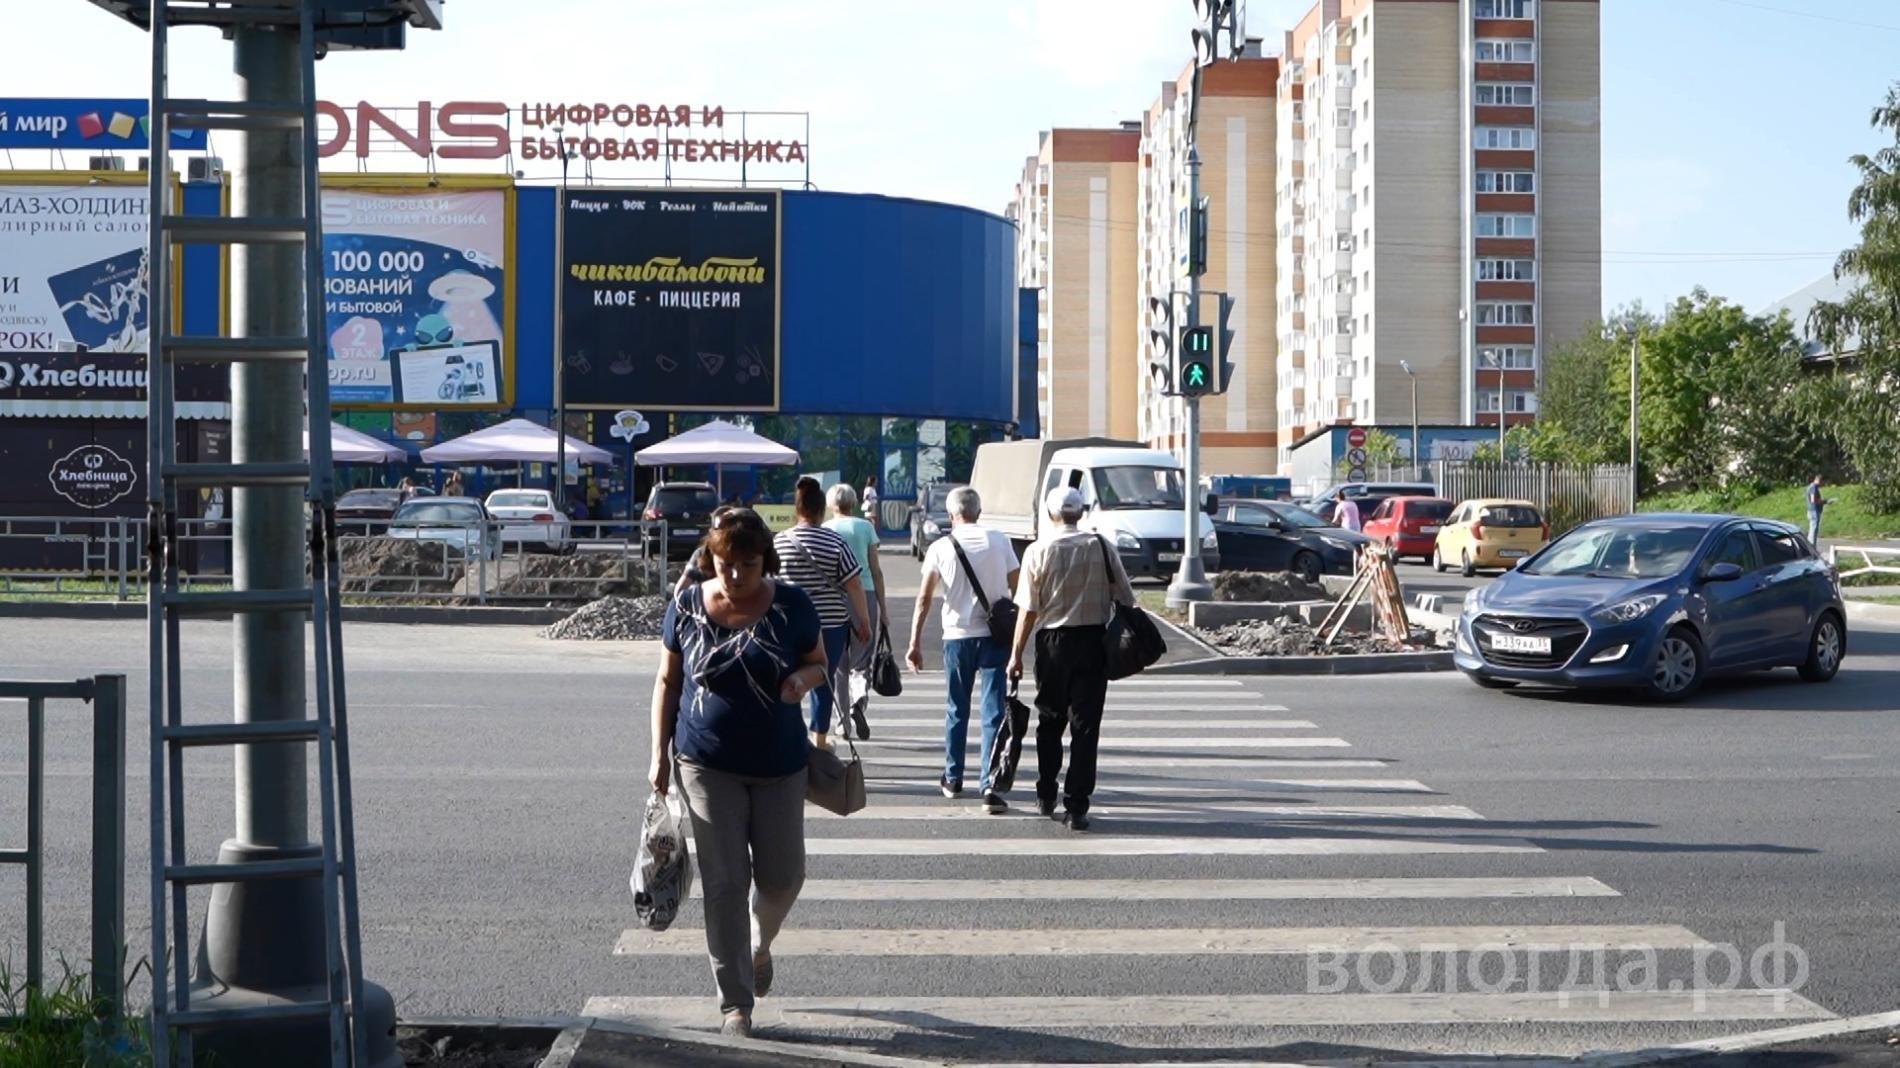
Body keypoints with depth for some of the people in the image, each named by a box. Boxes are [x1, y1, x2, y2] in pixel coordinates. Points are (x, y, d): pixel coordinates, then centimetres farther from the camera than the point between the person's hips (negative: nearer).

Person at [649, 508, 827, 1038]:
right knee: (724, 885, -2)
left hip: (779, 763, 1)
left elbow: (819, 662, 8)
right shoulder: (686, 606, -4)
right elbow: (668, 680, 5)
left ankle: (759, 946, 42)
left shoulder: (791, 605, -5)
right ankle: (736, 1003, 8)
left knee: (782, 877, 9)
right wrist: (660, 753, 0)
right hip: (709, 764, -1)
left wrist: (803, 679, -16)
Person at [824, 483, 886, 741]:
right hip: (865, 594, 0)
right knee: (862, 659, 8)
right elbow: (876, 570, 3)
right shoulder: (865, 527, 5)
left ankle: (844, 719, 8)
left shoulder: (825, 530, 5)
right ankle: (860, 700, -18)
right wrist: (882, 606, 8)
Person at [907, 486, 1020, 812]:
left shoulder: (940, 547, -2)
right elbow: (1016, 589, 2)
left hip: (957, 636, 0)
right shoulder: (999, 541, 1)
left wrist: (915, 643, -6)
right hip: (995, 635, 0)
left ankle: (953, 779, 27)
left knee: (956, 711, 16)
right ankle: (990, 785, -12)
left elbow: (924, 598, -7)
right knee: (993, 711, -1)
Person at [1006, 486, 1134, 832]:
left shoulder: (1038, 552, -6)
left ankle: (1046, 797, 26)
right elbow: (1125, 599, 1)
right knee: (1085, 725, 2)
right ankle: (1076, 807, -2)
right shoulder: (1102, 549, -2)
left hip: (1053, 641, 0)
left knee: (1050, 721, 17)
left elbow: (1028, 609, -6)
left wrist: (1016, 653, 1)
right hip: (1094, 640, 0)